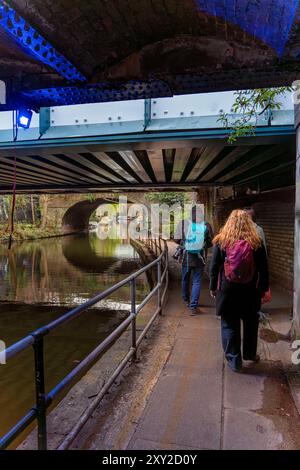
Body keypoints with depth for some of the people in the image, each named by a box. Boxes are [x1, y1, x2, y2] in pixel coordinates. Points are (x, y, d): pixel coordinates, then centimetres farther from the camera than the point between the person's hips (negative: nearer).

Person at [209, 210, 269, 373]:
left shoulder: (221, 242, -8)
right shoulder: (256, 243, -7)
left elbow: (214, 267, -4)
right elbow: (263, 269, -1)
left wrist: (213, 287, 7)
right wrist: (263, 289, 10)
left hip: (227, 292, -1)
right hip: (250, 292, 1)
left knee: (229, 325, 11)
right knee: (251, 324, 21)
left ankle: (234, 360, 18)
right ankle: (250, 354, 38)